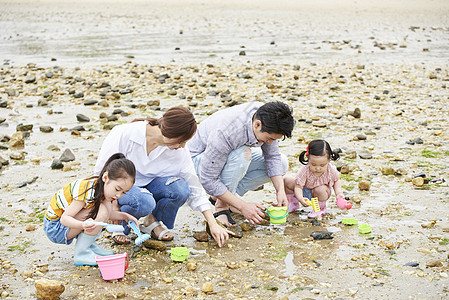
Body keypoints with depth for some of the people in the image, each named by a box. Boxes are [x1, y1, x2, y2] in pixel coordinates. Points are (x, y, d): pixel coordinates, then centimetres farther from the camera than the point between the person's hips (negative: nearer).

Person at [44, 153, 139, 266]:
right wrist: (83, 225, -48)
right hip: (54, 229, -9)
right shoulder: (87, 192, -30)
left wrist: (124, 216, -1)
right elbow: (64, 218, -30)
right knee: (101, 211, -26)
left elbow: (108, 213, 14)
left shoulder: (104, 188, -3)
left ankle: (89, 245, 4)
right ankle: (81, 254, -14)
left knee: (106, 204, -1)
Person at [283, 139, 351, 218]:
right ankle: (293, 203, 12)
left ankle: (320, 208, -3)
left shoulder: (331, 170, -25)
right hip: (304, 192, 1)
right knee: (286, 181, -15)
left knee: (321, 190, -37)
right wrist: (300, 198, -48)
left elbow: (336, 181, -2)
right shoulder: (304, 171, -32)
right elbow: (298, 187, -29)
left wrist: (339, 193, -16)